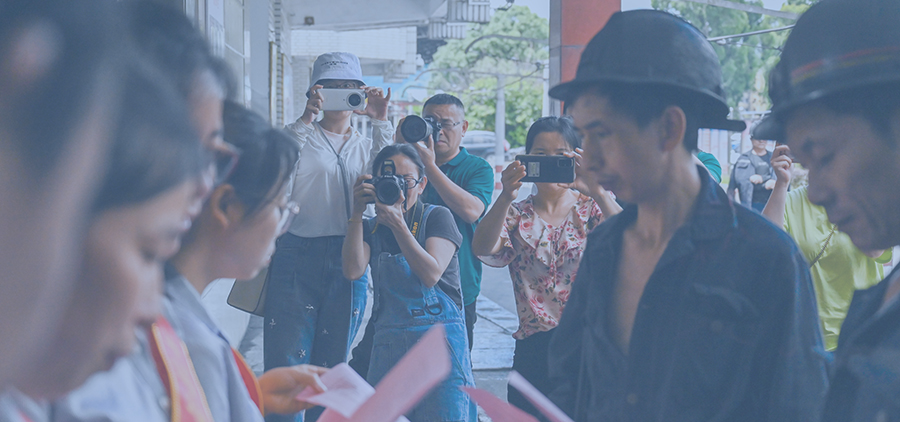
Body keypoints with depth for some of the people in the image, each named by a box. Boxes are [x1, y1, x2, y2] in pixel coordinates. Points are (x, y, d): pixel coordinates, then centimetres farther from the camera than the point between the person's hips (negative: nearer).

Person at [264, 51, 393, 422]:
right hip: (298, 256, -3)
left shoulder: (366, 145, 17)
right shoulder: (300, 136, 8)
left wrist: (380, 124, -9)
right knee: (286, 366, -8)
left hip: (347, 262, 3)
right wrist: (305, 120, -19)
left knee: (332, 366, 8)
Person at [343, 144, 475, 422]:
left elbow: (431, 274, -13)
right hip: (388, 344, 3)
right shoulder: (372, 227, 12)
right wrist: (357, 213, -9)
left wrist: (398, 225, -20)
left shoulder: (437, 217, 2)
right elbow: (353, 271, -7)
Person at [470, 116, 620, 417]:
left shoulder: (591, 208, 5)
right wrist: (506, 198, -29)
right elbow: (482, 248, -13)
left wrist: (598, 193, -30)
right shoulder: (516, 215, 8)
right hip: (534, 347, 1)